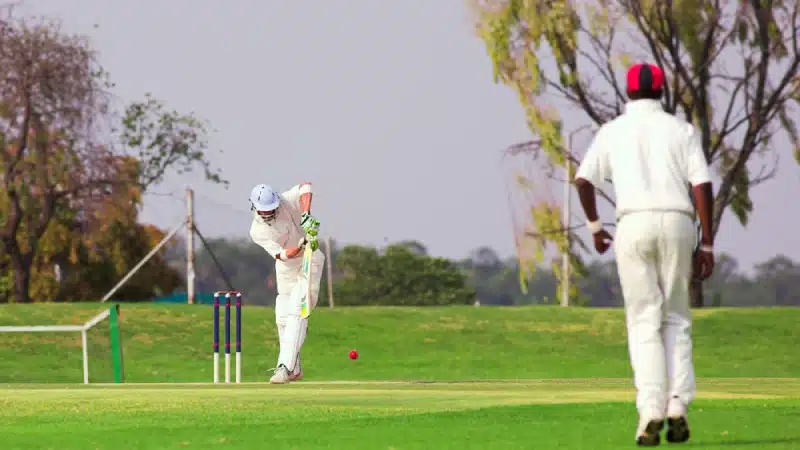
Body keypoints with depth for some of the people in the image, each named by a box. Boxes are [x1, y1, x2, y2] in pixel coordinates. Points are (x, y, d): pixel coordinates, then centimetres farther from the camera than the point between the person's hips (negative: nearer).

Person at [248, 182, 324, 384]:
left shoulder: (285, 202, -19)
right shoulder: (256, 230, -16)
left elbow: (305, 186, -29)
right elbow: (281, 254, -23)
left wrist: (306, 215, -39)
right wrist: (302, 245, -41)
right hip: (285, 267, 4)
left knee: (296, 313, -16)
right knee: (283, 318, 5)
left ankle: (285, 367, -23)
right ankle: (295, 369, 18)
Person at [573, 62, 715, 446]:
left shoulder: (612, 131, 10)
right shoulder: (682, 130, 10)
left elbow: (583, 180, 1)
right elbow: (702, 186, 0)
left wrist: (594, 226, 16)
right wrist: (707, 244, 3)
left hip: (633, 224, -1)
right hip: (678, 223, 1)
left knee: (644, 321, 1)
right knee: (675, 319, 12)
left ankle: (651, 411, -14)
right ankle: (677, 407, -2)